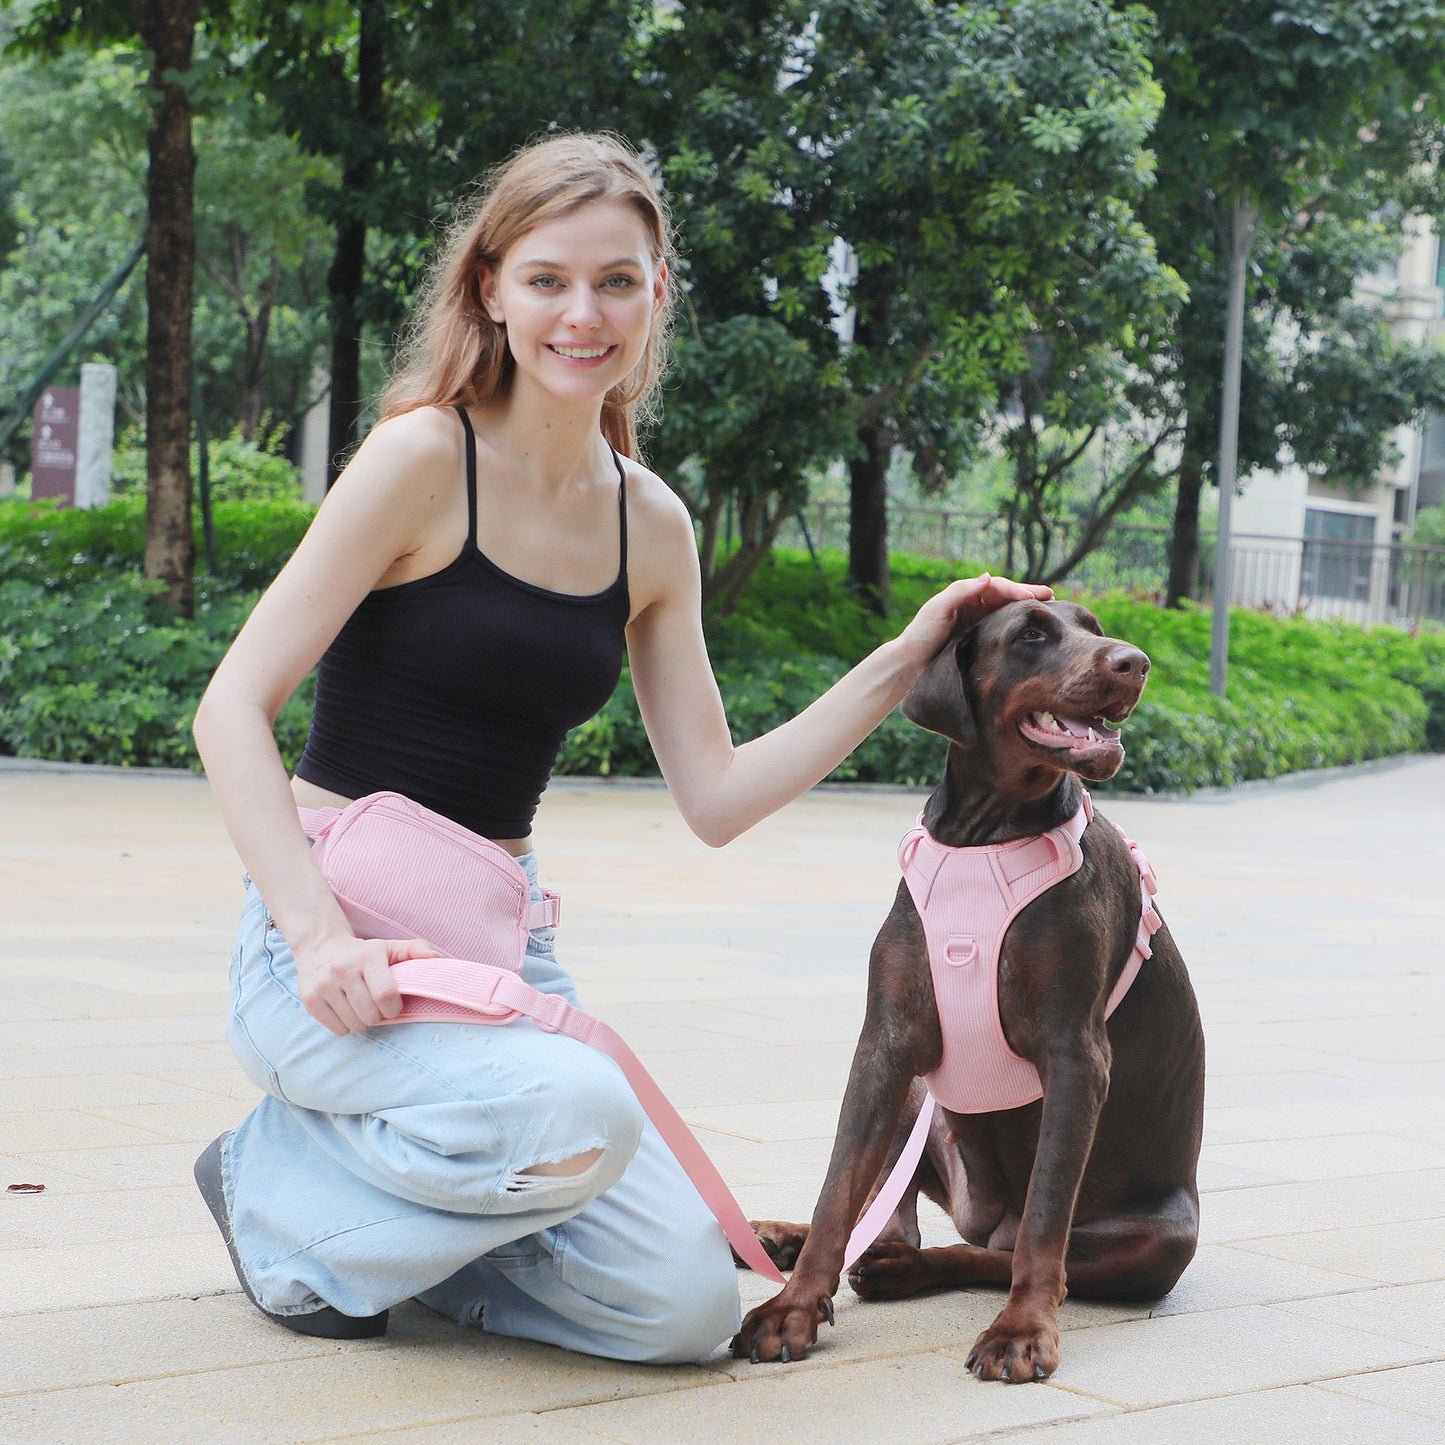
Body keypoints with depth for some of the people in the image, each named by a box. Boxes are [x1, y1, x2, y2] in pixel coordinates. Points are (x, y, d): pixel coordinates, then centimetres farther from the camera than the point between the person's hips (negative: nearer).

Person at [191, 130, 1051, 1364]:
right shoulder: (427, 456, -10)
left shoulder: (651, 527, 7)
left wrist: (902, 664, 1)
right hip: (334, 940, -5)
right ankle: (284, 1195, -4)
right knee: (575, 1114, -34)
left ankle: (398, 1225, 16)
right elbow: (233, 708, -13)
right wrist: (319, 936, -25)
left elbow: (717, 797, 8)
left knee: (687, 1303, -8)